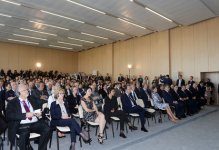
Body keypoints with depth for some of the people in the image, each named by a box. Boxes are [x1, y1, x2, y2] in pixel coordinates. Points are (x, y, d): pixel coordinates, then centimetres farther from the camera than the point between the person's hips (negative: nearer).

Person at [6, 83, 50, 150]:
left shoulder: (31, 100, 21)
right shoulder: (12, 102, 7)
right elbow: (9, 115, -6)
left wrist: (39, 113, 2)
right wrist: (25, 115, -16)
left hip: (35, 123, 4)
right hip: (22, 125, -3)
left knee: (47, 129, -24)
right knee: (25, 133, -37)